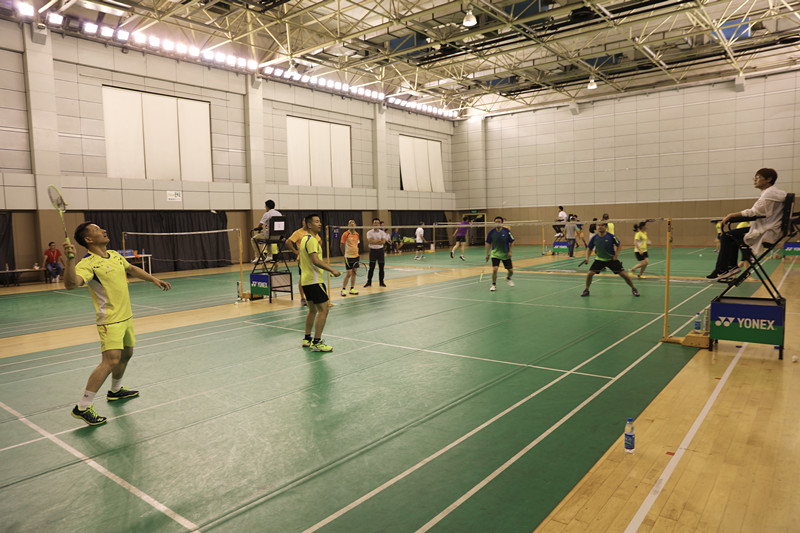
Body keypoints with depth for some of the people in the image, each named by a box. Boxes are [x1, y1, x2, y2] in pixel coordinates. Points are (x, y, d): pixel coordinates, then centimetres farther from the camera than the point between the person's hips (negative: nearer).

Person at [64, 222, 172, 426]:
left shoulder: (115, 255, 8)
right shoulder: (88, 263, -19)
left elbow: (132, 269, 27)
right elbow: (71, 283, -37)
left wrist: (154, 279, 24)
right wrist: (70, 259, -49)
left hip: (126, 316, 9)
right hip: (110, 320, -9)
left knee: (126, 353, 21)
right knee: (111, 360, -18)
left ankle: (115, 390, 43)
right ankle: (83, 407, -9)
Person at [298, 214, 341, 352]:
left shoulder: (304, 239, 17)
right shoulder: (311, 240, -16)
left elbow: (300, 259, 25)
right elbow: (316, 260, -25)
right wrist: (332, 270, -24)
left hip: (306, 280, 11)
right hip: (314, 281, -11)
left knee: (313, 310, 18)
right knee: (323, 310, -10)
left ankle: (307, 339, 24)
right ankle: (317, 343, -9)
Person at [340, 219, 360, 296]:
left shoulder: (357, 234, 8)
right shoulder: (345, 234, -9)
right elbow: (341, 245, -4)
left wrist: (356, 252, 15)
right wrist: (345, 254, 0)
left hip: (356, 256, 6)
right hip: (348, 257, -6)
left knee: (354, 273, 9)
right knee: (348, 274, -6)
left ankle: (352, 289, 18)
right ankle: (343, 289, 6)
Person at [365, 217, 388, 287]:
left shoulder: (382, 232, 3)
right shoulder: (369, 232, -1)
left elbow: (383, 242, -11)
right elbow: (370, 241, -16)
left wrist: (374, 241, -15)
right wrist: (379, 240, -12)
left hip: (380, 250, 2)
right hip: (372, 250, -2)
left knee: (381, 267, 5)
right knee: (371, 267, -2)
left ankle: (381, 282, 14)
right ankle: (369, 282, 6)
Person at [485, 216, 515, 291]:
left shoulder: (507, 231, -11)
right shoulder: (491, 232, -10)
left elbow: (512, 242, -3)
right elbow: (488, 243, 0)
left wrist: (510, 252, -12)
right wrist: (487, 254, -2)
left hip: (506, 254, 1)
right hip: (495, 254, -1)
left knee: (510, 271, 6)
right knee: (494, 269, -17)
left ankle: (508, 278, 42)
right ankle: (494, 285, 4)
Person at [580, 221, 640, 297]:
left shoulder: (611, 236, -16)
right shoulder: (594, 238, -10)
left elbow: (619, 245, -3)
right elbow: (589, 248, 2)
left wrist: (616, 255, -14)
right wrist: (587, 258, -12)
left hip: (612, 259, -1)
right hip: (599, 259, 2)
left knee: (624, 274, -6)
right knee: (590, 273, -13)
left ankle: (634, 289, 17)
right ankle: (586, 290, 8)